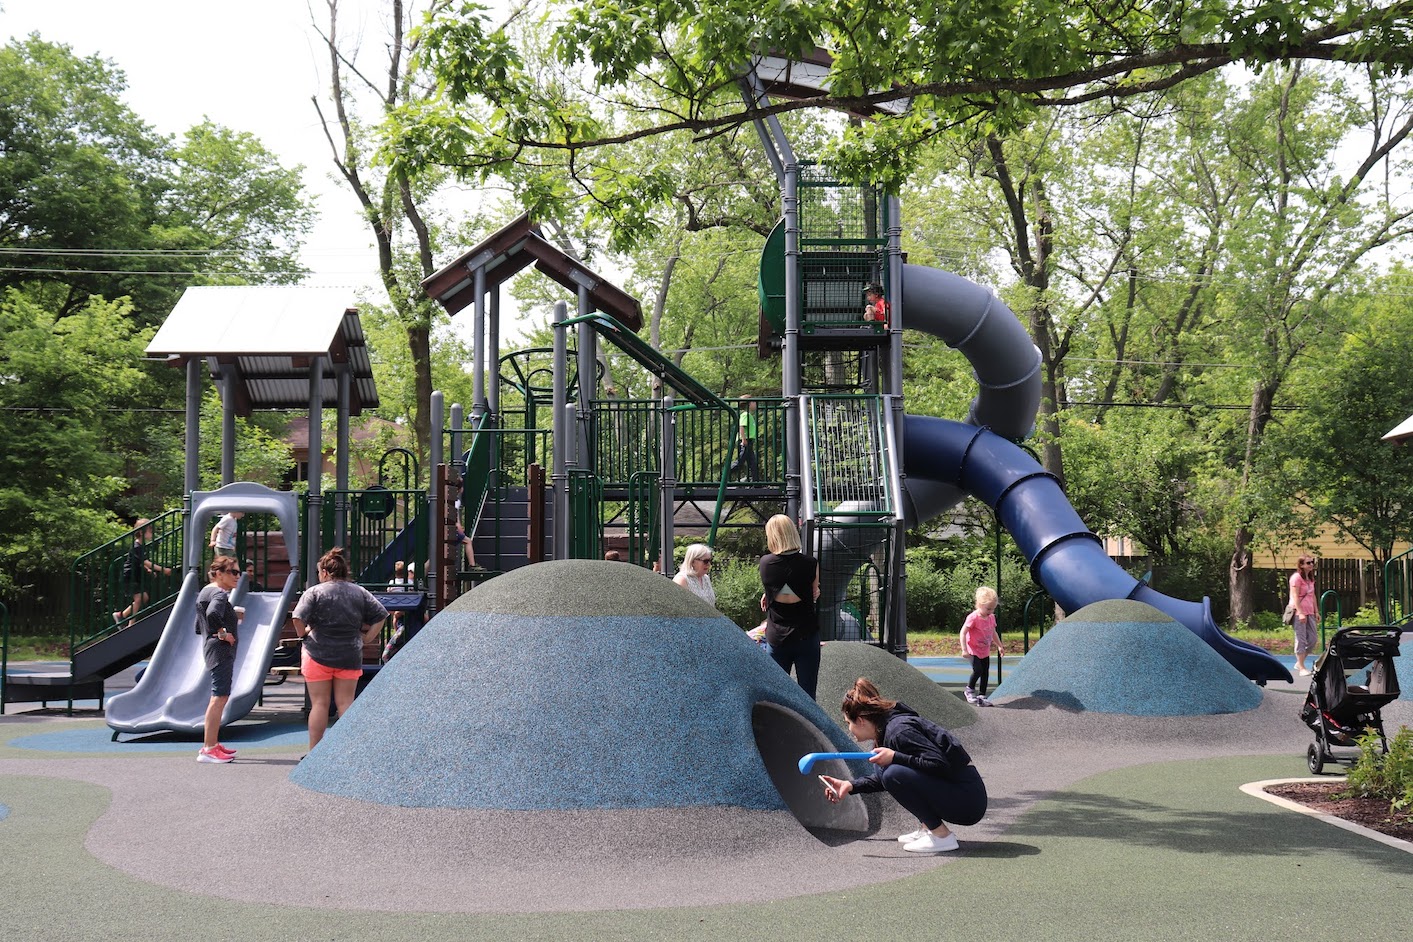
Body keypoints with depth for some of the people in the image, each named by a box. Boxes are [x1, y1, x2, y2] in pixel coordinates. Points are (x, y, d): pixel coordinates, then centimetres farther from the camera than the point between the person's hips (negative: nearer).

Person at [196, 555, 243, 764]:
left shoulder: (205, 592, 17)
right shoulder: (219, 594, -14)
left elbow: (199, 627, 22)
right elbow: (212, 614, -37)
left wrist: (233, 615, 18)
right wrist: (223, 632, -22)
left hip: (210, 648, 11)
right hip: (221, 650, -11)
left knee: (220, 697, 18)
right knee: (219, 697, -10)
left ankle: (213, 744, 26)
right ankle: (208, 749, -10)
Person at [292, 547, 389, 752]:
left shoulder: (314, 592, -7)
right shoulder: (360, 592, 5)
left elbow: (298, 618, -17)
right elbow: (381, 615, 3)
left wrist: (303, 634, 0)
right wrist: (366, 637, 6)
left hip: (318, 654, -3)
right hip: (350, 656, 3)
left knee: (319, 704, 3)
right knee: (345, 703, 8)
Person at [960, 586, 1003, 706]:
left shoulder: (991, 617, 0)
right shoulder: (973, 618, -22)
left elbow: (993, 633, 17)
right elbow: (963, 633, -21)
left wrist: (999, 646, 18)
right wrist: (964, 649, -24)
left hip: (985, 651, 7)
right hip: (974, 650, -7)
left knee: (985, 673, 6)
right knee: (978, 670, -17)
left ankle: (982, 696, 14)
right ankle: (970, 690, 7)